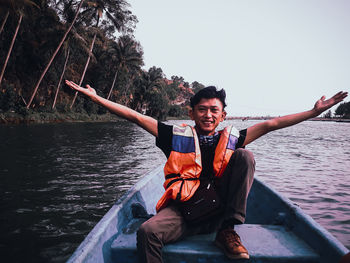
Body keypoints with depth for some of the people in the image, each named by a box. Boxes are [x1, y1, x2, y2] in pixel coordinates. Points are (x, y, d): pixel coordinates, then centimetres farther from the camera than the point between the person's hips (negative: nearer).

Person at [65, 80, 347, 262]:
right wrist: (95, 97, -1)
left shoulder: (231, 138, 9)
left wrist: (315, 110, 8)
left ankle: (227, 230, -12)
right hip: (183, 210, -1)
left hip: (218, 209, 2)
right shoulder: (178, 136, 4)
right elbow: (135, 116, 1)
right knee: (147, 231, -34)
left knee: (245, 156, -14)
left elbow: (271, 123, 9)